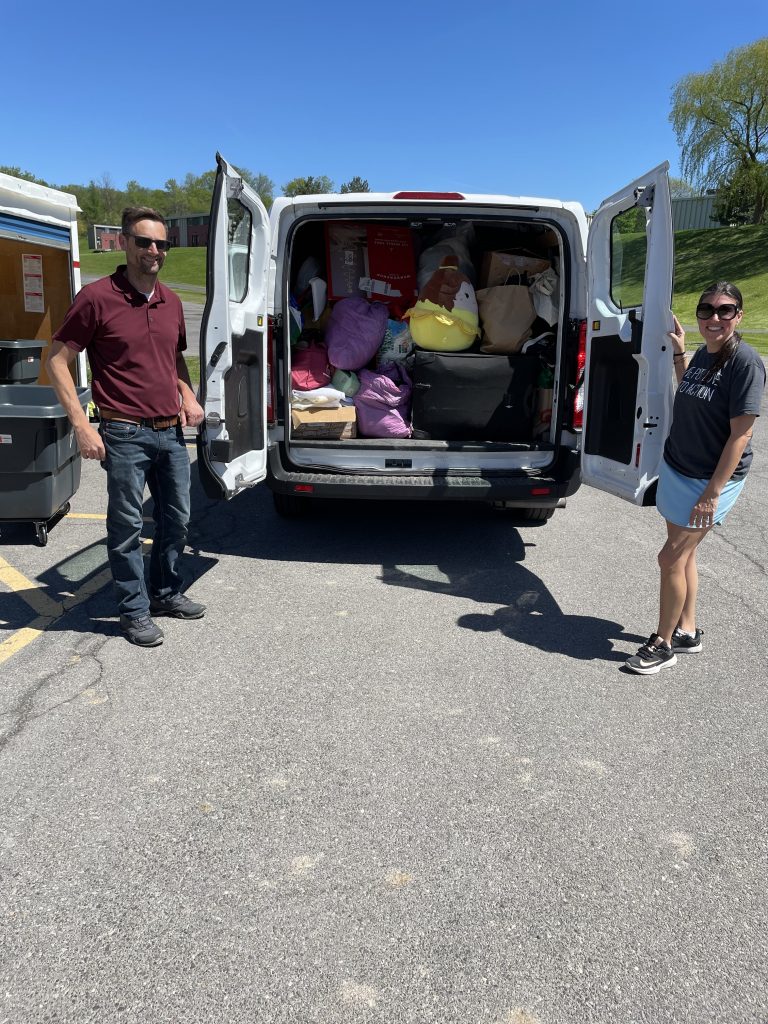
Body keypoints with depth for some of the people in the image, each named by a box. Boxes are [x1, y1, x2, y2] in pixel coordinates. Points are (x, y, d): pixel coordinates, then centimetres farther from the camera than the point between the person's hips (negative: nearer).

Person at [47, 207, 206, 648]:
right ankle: (135, 610, 16)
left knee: (177, 519, 15)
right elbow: (58, 361, -8)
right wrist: (82, 425, -15)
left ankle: (166, 593, 33)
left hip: (172, 431, 7)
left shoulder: (172, 301, 10)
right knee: (128, 526, 3)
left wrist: (188, 396, 6)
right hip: (125, 434, -6)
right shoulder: (97, 297, -10)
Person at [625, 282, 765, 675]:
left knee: (672, 557, -4)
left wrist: (713, 493, -22)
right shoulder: (703, 354, 5)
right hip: (676, 469, 8)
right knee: (683, 553, 15)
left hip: (711, 480, -8)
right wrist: (678, 353, 15)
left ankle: (663, 643, 11)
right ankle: (687, 631, 31)